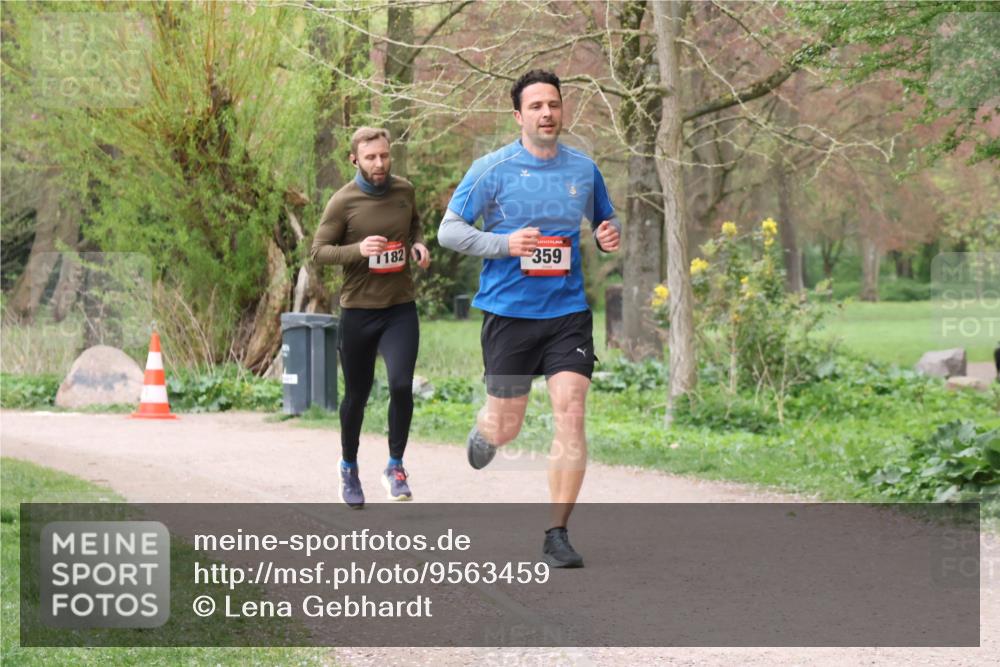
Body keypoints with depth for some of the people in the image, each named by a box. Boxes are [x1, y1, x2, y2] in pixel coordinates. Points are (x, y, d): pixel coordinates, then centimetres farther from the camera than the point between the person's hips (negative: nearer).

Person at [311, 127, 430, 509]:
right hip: (358, 310, -2)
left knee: (401, 386, -16)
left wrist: (418, 244, 1)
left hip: (401, 308, 2)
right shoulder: (343, 201, -9)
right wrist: (358, 250, -23)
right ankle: (349, 466, 33)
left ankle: (395, 467, 2)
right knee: (356, 395, 10)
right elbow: (318, 251, -7)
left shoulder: (404, 191, 3)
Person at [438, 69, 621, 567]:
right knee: (505, 430, 7)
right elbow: (448, 231, -4)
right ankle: (482, 429, 47)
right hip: (508, 312, -2)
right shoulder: (492, 169, -5)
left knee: (570, 414, -13)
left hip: (568, 311, 2)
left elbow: (604, 220, 23)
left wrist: (610, 236, -2)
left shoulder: (584, 169, 7)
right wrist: (504, 244, -19)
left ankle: (557, 535, -6)